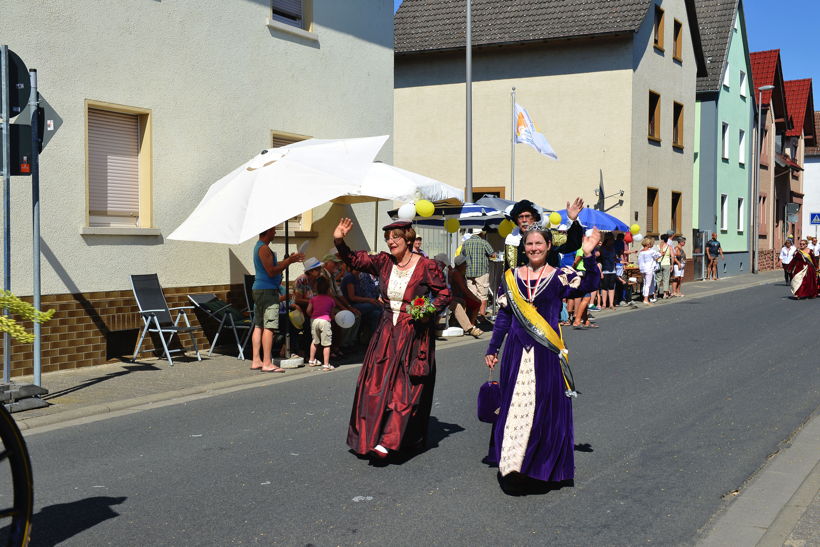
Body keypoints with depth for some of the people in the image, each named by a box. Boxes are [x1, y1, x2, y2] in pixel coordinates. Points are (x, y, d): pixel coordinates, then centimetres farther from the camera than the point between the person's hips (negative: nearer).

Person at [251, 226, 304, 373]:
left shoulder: (258, 247, 19)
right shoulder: (264, 248, -14)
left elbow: (272, 266, 24)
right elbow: (272, 271, -20)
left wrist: (289, 260, 19)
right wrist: (289, 261, -14)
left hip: (258, 289, 11)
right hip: (268, 290, -11)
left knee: (258, 326, 9)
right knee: (269, 327, -10)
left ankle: (256, 361, 10)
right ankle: (267, 363, -12)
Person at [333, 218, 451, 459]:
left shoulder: (426, 266, -8)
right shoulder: (384, 262, 5)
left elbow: (444, 295, -3)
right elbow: (354, 259, 3)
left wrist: (430, 311, -19)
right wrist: (339, 241, -13)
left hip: (414, 336, -5)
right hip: (387, 333, 5)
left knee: (406, 387, -7)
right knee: (376, 384, 3)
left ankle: (388, 441, -9)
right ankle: (371, 436, 13)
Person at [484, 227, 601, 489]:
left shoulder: (559, 276, 0)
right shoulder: (512, 277, 8)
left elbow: (590, 285, -17)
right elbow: (503, 317, 11)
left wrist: (588, 256, -30)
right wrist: (492, 349, 10)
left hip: (547, 351, -2)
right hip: (517, 350, 2)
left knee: (546, 405, 1)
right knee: (514, 403, 4)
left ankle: (544, 464, 14)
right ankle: (510, 461, 14)